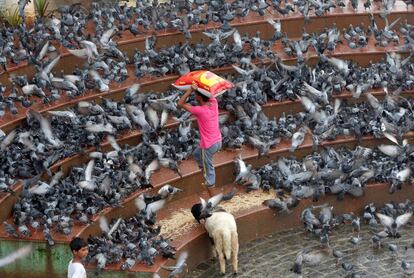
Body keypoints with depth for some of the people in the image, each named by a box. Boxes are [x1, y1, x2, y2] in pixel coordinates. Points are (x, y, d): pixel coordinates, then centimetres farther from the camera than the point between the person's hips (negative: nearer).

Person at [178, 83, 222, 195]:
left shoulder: (200, 110, -25)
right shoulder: (214, 103, -6)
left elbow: (180, 103, -20)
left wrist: (191, 89, -27)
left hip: (209, 146, -8)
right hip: (218, 142, 8)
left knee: (209, 171, 7)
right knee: (197, 154, 33)